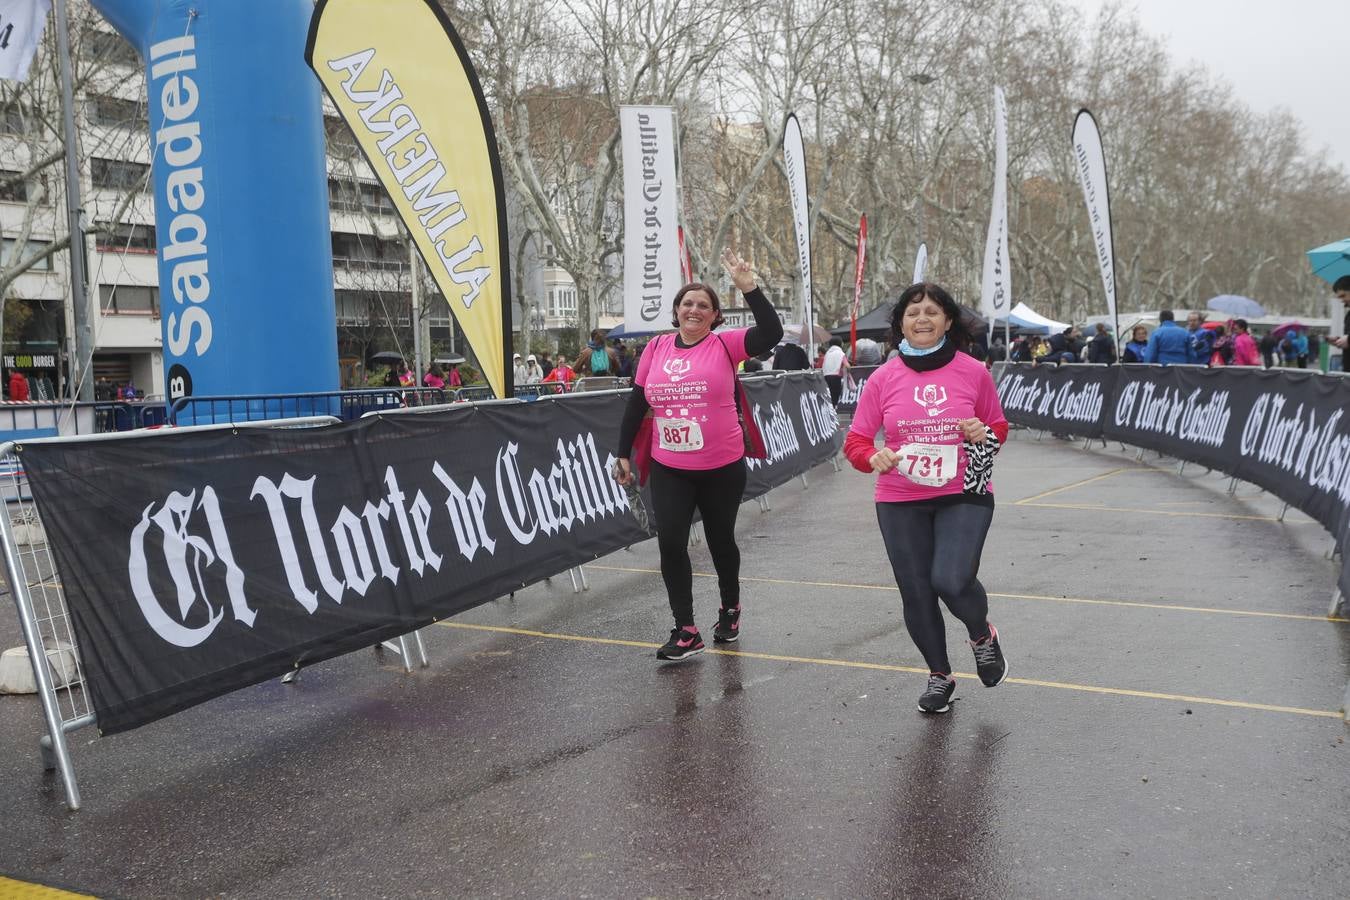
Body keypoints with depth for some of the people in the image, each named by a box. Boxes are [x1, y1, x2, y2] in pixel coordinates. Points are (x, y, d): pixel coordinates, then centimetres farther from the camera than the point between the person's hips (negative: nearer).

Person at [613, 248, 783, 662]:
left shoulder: (725, 344, -6)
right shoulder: (656, 348, 3)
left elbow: (772, 333, -20)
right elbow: (636, 403, 7)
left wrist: (749, 288, -27)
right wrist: (623, 454, 7)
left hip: (722, 468, -2)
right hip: (669, 469, 2)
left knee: (720, 540, 14)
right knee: (670, 542, -7)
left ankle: (730, 608, 38)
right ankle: (685, 631, 1)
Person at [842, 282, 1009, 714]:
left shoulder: (973, 372, -3)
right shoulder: (883, 378, -3)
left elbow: (999, 426, 11)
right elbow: (856, 439, 0)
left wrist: (984, 434, -12)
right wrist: (874, 458, -22)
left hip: (964, 497, -2)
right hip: (900, 503, 2)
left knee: (951, 581, -19)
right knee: (916, 594, 8)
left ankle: (982, 634, 18)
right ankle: (939, 675, 33)